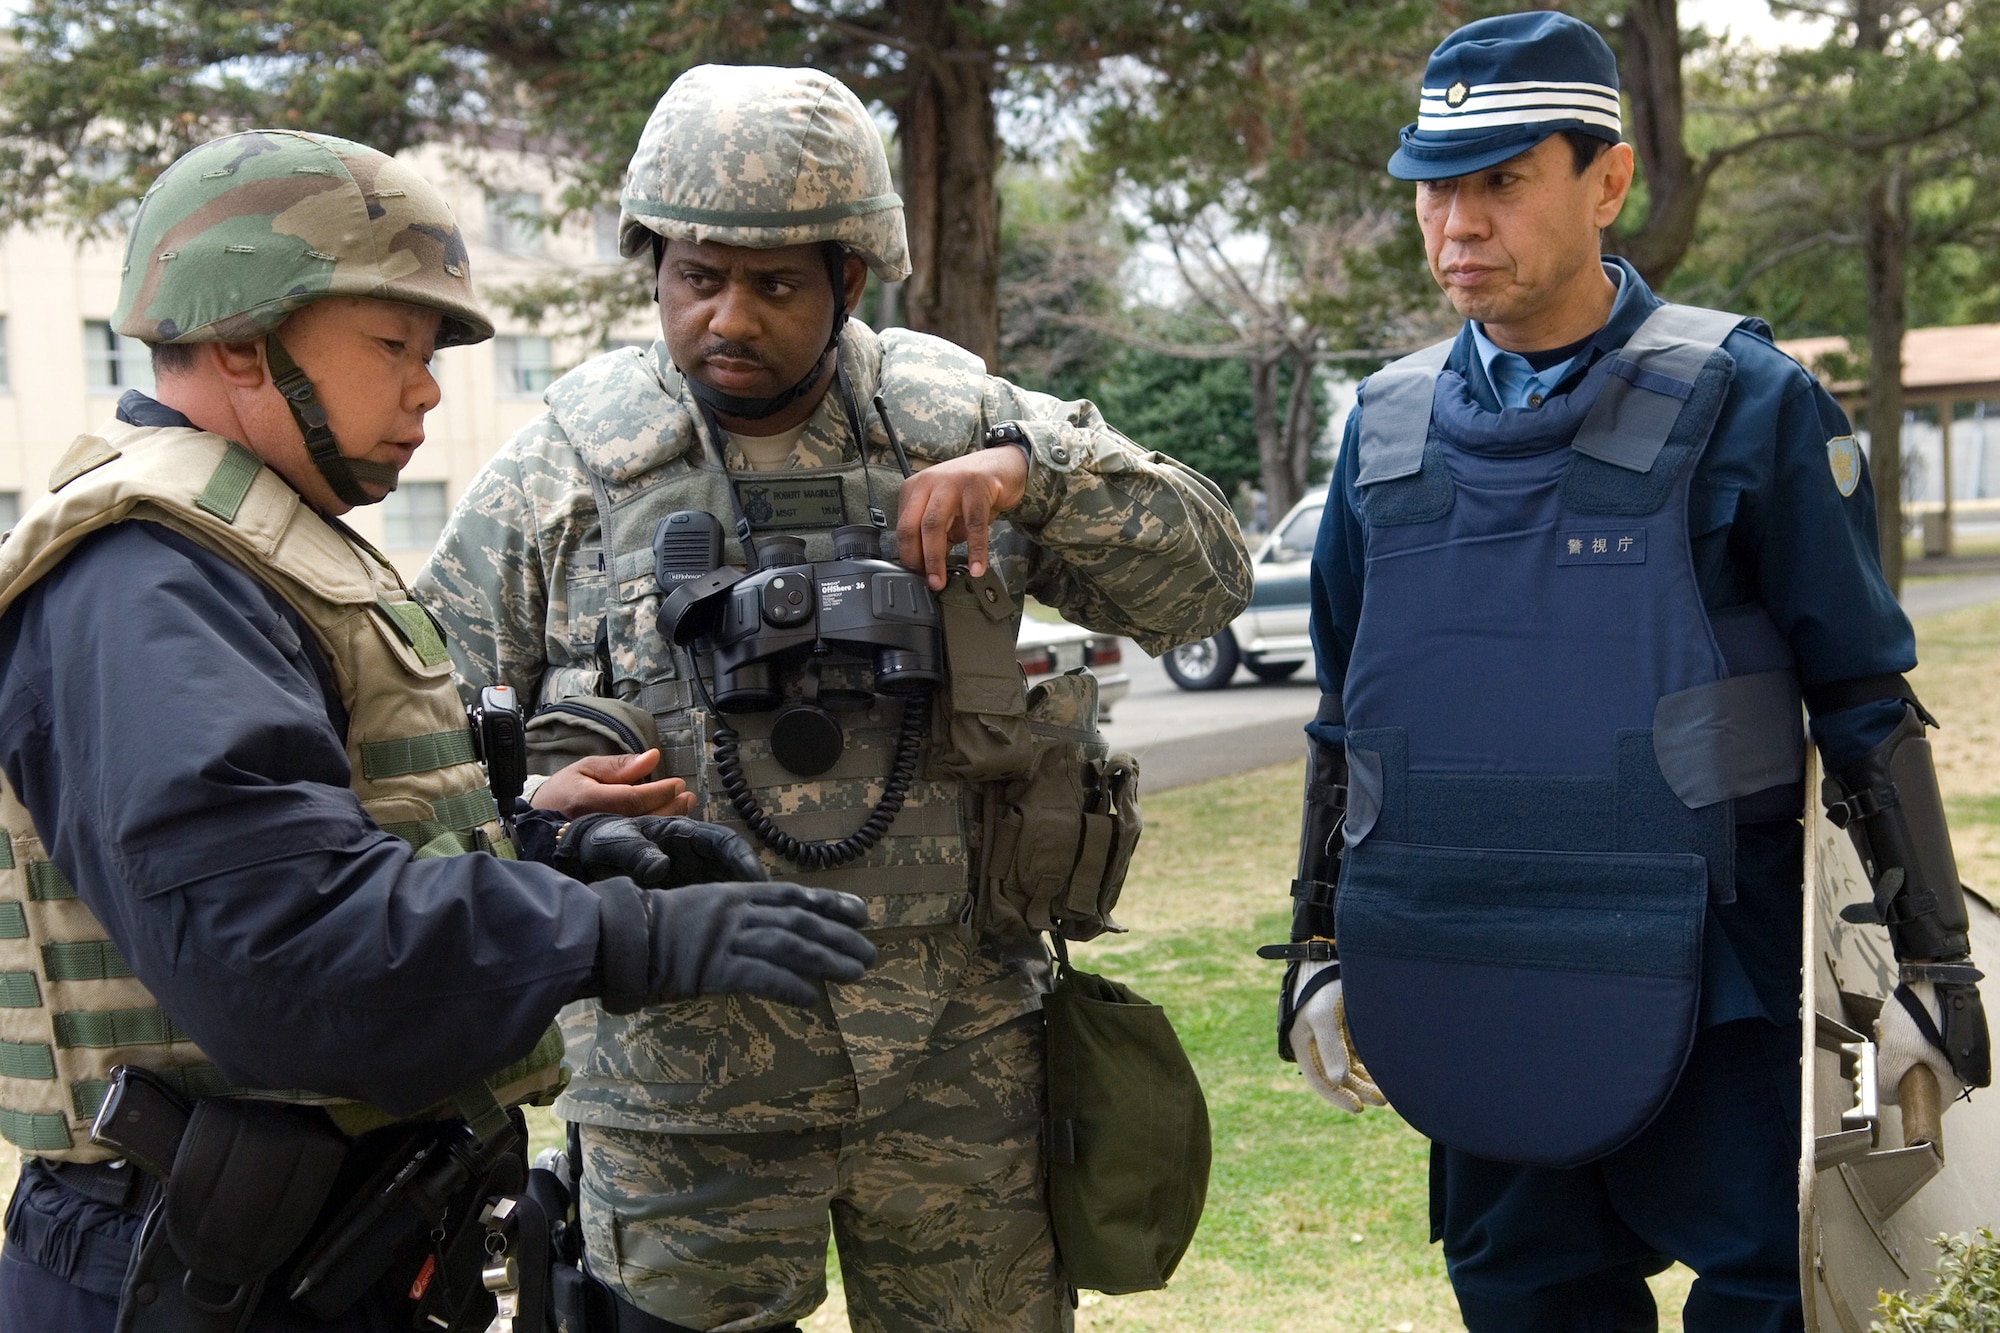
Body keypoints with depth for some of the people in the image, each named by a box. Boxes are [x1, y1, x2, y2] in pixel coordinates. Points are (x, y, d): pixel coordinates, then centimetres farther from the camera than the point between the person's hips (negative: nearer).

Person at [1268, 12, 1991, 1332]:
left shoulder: (1740, 403, -7)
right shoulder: (1389, 427, 6)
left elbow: (1866, 701, -3)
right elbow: (1348, 716, 15)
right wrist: (1318, 948, 14)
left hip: (1704, 996, -4)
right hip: (1469, 999, 4)